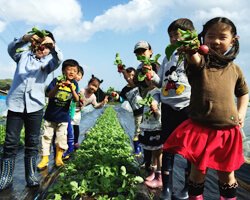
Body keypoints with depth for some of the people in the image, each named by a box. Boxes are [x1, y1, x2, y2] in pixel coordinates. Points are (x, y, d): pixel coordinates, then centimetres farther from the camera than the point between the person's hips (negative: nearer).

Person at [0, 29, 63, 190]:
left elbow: (59, 59, -10)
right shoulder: (23, 55, 13)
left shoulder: (48, 62, 10)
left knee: (33, 142, 6)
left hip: (35, 106, 0)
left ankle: (31, 175, 18)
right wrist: (25, 39, -25)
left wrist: (53, 45, -30)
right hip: (15, 104, 0)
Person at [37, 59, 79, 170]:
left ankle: (59, 158, 21)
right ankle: (44, 159, 19)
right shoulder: (57, 80, -10)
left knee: (61, 137, 1)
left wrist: (71, 88, -30)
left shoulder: (74, 84, -4)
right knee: (46, 136, 6)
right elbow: (49, 95, -17)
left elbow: (76, 99, -13)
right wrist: (58, 86, -34)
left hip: (63, 116, 1)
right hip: (50, 114, 0)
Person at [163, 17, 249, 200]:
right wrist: (189, 49, -56)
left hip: (228, 132, 3)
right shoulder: (200, 62, -6)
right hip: (200, 129, -3)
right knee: (198, 170, 10)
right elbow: (194, 59, -33)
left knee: (227, 172, 16)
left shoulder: (235, 69, 6)